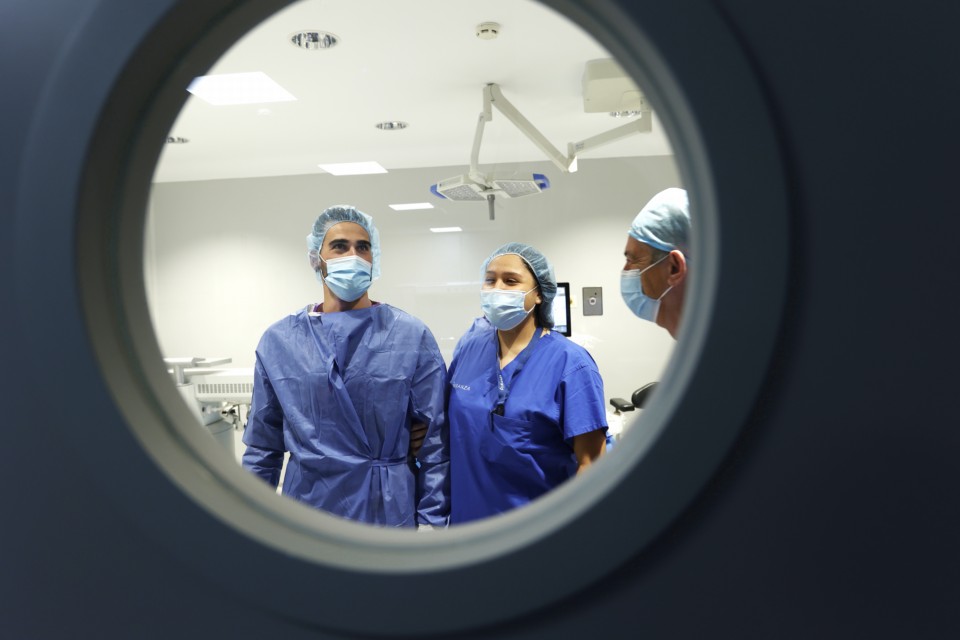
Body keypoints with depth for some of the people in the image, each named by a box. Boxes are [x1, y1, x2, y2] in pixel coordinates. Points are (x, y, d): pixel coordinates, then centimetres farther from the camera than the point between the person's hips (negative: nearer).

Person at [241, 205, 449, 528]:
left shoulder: (412, 337, -6)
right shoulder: (279, 340, 0)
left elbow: (434, 440, -5)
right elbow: (263, 444, 6)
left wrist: (431, 520, -7)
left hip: (389, 513, -1)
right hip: (307, 511, 2)